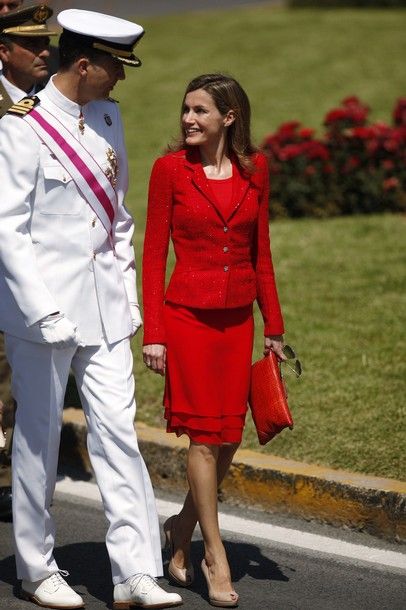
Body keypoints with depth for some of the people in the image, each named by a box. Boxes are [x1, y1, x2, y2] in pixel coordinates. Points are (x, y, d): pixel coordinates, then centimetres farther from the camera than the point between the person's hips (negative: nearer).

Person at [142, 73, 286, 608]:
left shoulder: (254, 169, 4)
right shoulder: (171, 168, -5)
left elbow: (261, 253, 11)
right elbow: (154, 254, -3)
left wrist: (273, 327, 10)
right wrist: (153, 333, -8)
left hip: (237, 318, 4)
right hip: (188, 315, -4)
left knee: (229, 436, 7)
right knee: (204, 435, -1)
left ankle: (182, 528, 29)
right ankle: (214, 554, 10)